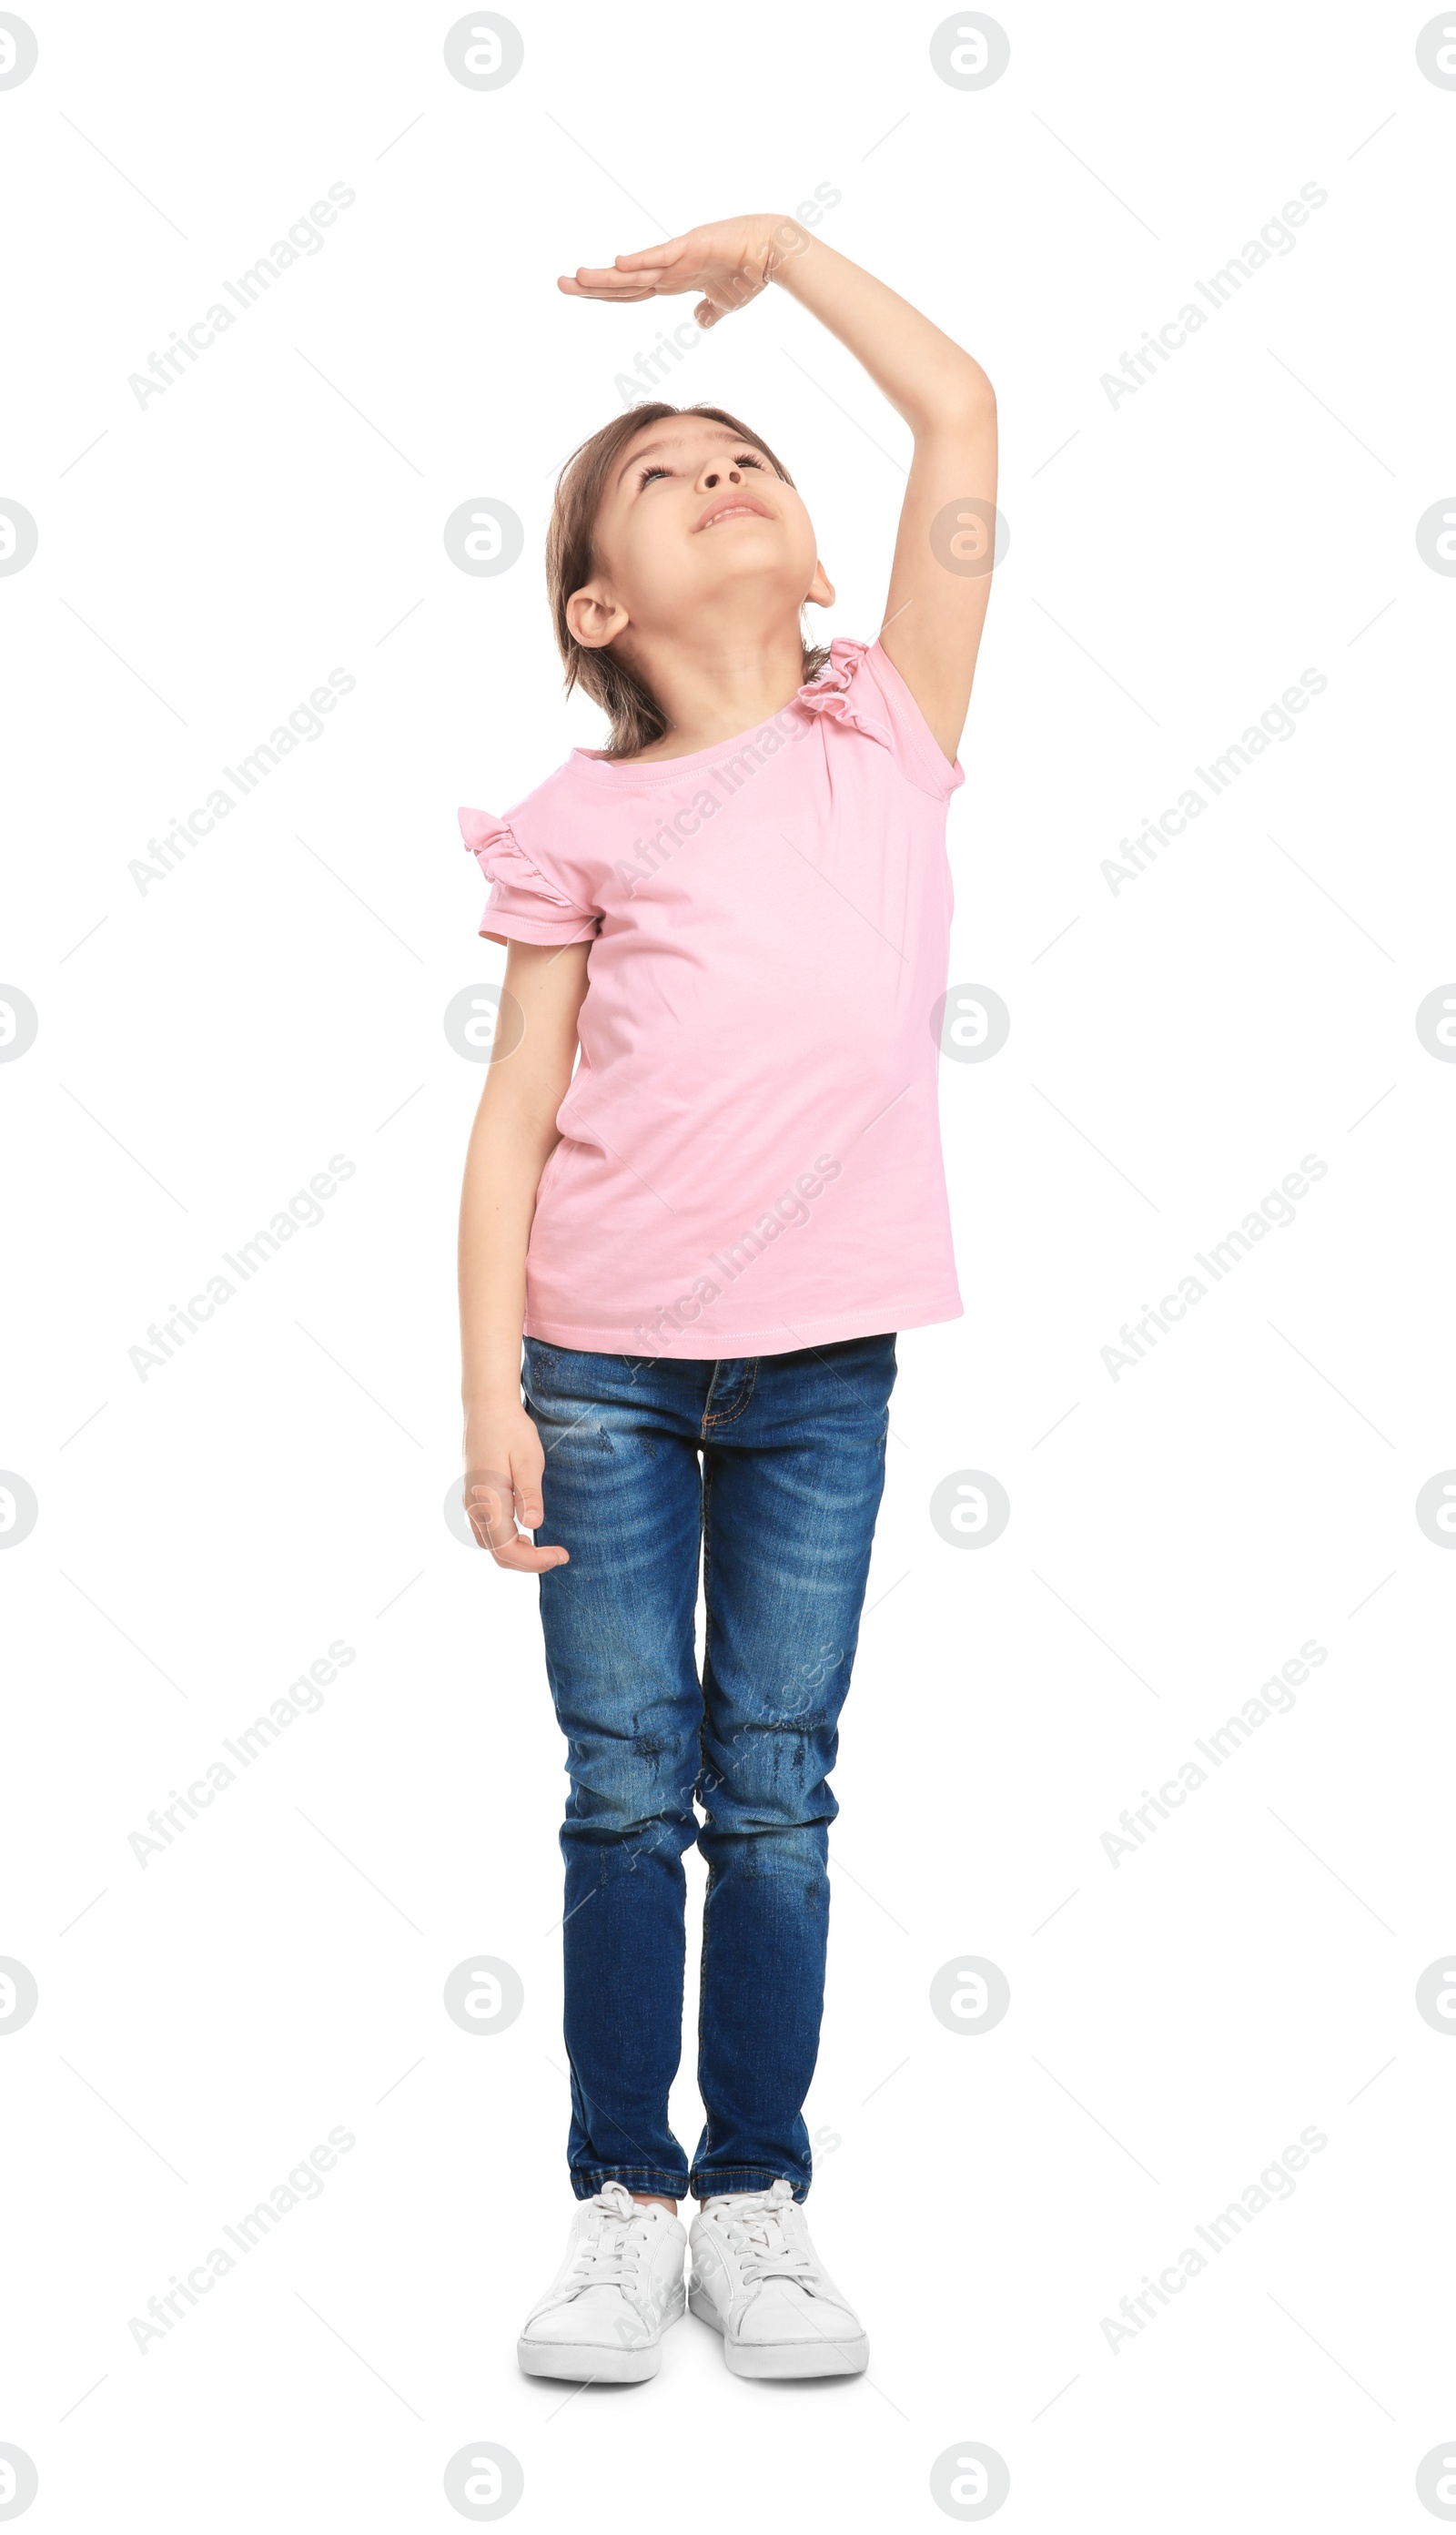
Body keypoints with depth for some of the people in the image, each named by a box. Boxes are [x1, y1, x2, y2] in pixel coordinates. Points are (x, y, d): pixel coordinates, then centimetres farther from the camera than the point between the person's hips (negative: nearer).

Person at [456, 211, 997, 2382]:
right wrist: (492, 1394, -7)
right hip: (605, 1365, -1)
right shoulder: (582, 822, 2)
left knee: (775, 1792, 8)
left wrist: (778, 247, 11)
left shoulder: (888, 742, 6)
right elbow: (513, 1119, -1)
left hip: (820, 1370, 1)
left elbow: (963, 414, 5)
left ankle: (760, 2197, 20)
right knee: (628, 1793, 5)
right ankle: (626, 2202, 17)